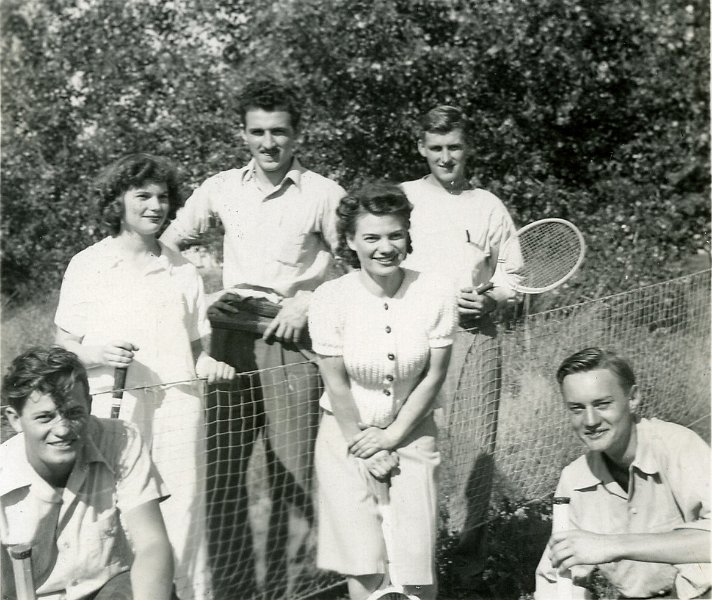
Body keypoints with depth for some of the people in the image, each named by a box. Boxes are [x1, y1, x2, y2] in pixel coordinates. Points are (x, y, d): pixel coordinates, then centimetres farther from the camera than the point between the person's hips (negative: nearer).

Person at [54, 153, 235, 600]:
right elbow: (63, 344, 8)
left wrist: (207, 365, -5)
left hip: (177, 401, 1)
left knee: (184, 520, -3)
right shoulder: (88, 266, 7)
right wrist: (96, 353, -12)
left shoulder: (183, 272, 12)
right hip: (111, 405, -1)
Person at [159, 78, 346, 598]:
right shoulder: (222, 188, 9)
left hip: (292, 343, -3)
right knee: (218, 475, 4)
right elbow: (165, 246, 17)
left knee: (292, 480, 0)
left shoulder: (323, 195, 0)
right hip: (230, 337, 3)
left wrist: (306, 303, -8)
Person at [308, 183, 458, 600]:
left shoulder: (436, 293, -10)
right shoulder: (331, 299, -13)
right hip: (349, 438, -1)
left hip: (412, 435, 1)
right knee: (366, 566, -5)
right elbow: (338, 386, -8)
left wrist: (391, 437, -6)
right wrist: (364, 449, -6)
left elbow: (434, 376, -5)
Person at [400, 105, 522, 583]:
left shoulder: (490, 207, 12)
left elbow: (511, 271, 16)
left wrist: (490, 298, -4)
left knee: (476, 445, 0)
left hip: (476, 334, 1)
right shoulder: (402, 198, 8)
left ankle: (470, 554, 12)